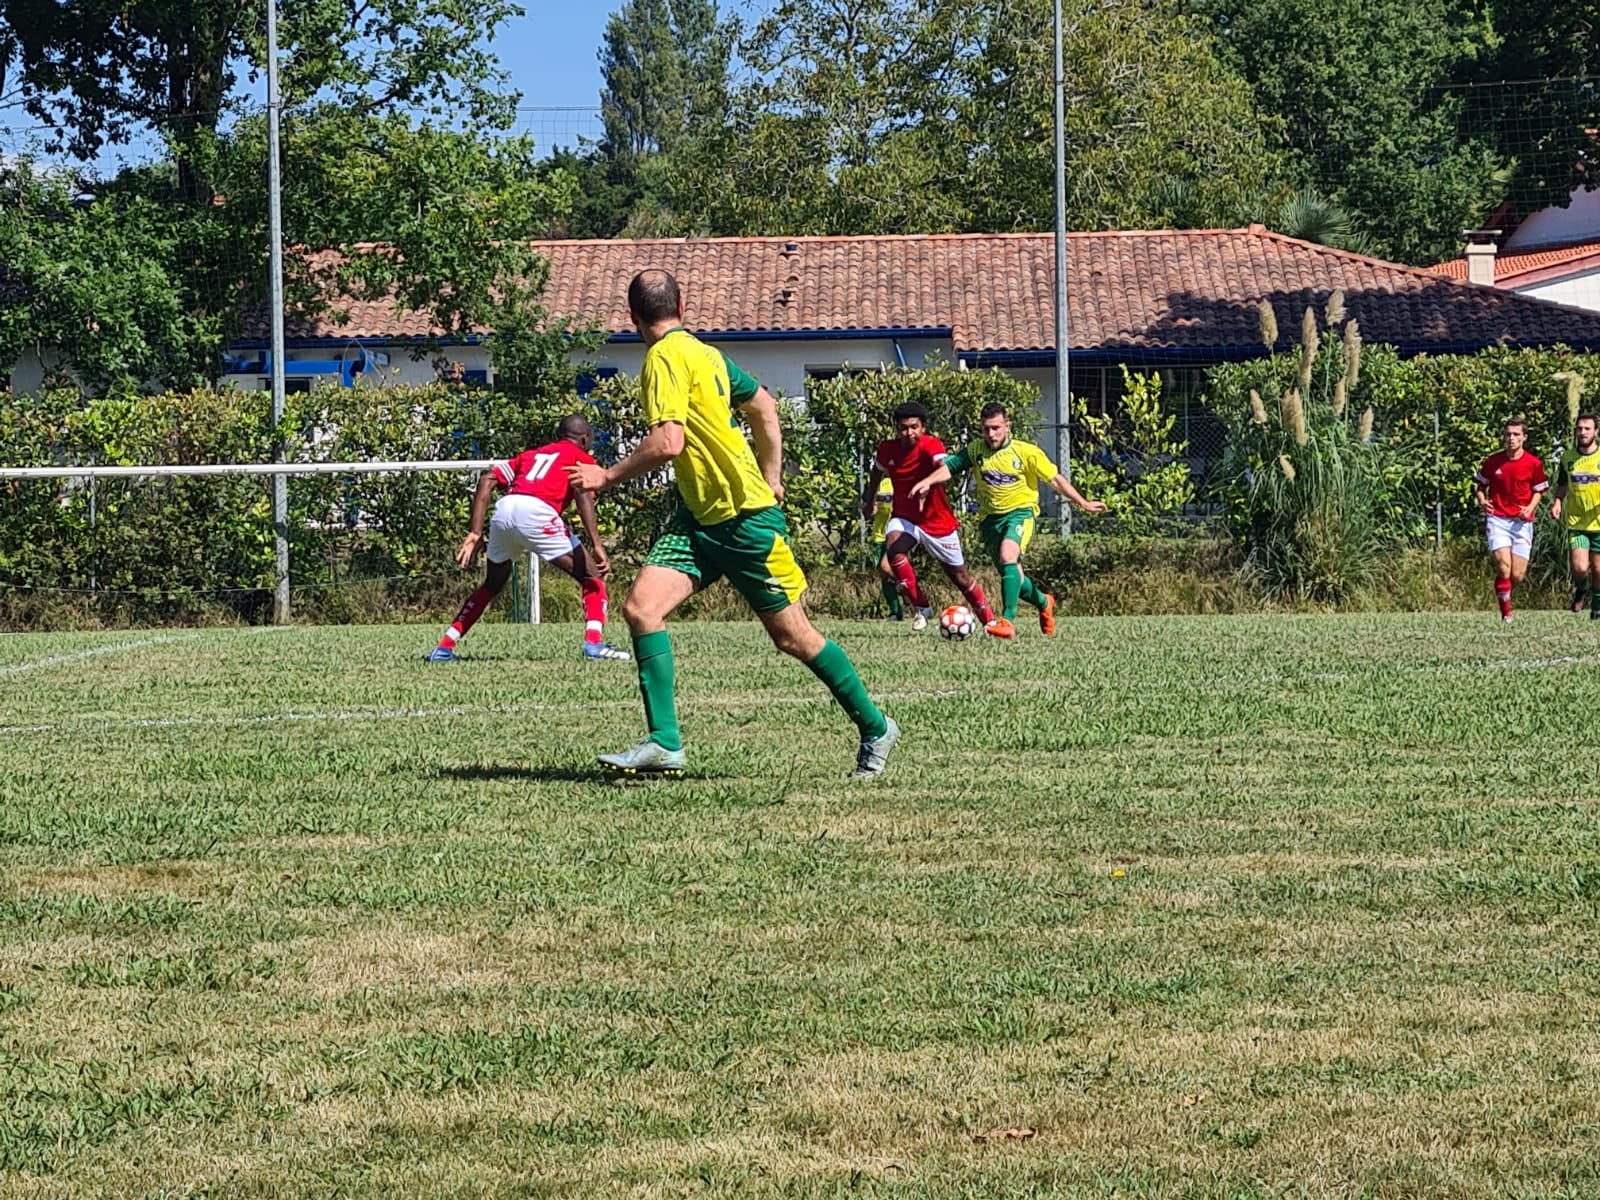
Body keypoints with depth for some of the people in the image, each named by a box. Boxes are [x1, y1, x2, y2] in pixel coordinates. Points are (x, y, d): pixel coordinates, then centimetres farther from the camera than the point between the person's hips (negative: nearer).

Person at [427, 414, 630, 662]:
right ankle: (594, 643, -11)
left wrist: (475, 534, 20)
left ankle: (444, 648, 25)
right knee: (592, 577, 8)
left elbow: (487, 480, 23)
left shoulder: (531, 454, 34)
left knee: (492, 585, 27)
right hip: (536, 513, -5)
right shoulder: (582, 458, 20)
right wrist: (596, 545, -9)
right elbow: (583, 493, -2)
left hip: (504, 509, 5)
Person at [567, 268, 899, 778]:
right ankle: (664, 744, -10)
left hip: (746, 517, -9)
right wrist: (770, 479, 25)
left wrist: (608, 476, -13)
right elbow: (764, 406, 21)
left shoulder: (665, 357, -15)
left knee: (792, 636, 3)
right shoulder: (704, 353, 11)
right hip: (698, 517, 9)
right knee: (640, 606, -8)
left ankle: (875, 729, 19)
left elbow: (667, 443, -25)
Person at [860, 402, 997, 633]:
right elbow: (878, 469, 16)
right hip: (904, 519, 2)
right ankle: (921, 608, -17)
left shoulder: (931, 445, -21)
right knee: (893, 550, -31)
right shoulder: (887, 449, -7)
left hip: (938, 522, -2)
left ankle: (989, 620, 32)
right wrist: (869, 498, 24)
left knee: (960, 577, 9)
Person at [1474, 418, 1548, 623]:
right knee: (1503, 567, -18)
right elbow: (1479, 485, 13)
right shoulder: (1493, 461, 0)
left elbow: (1539, 490, 11)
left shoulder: (1533, 463, 0)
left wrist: (1531, 507, -7)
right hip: (1497, 519, -1)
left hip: (1522, 522, 1)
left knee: (1517, 576, -2)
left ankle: (1504, 589, 33)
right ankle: (1506, 612, -3)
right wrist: (1482, 501, -7)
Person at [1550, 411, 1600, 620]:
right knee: (1579, 568, -13)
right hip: (1576, 523, 1)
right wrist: (1556, 502, -3)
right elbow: (1561, 486, 17)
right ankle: (1580, 589, 20)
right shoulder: (1567, 458, 3)